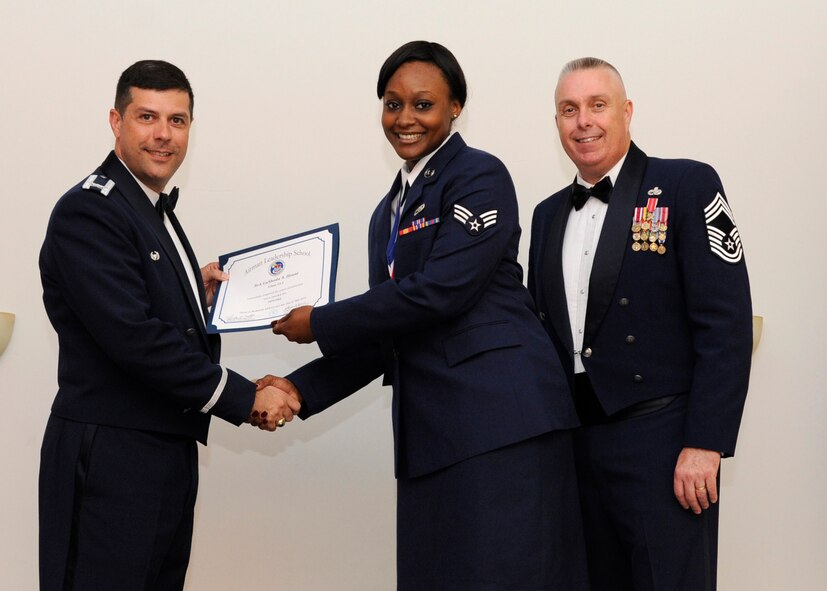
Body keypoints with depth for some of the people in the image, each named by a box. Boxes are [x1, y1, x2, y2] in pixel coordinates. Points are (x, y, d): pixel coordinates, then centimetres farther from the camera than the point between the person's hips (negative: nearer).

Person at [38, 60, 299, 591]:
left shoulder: (157, 212, 17)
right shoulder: (88, 212, -13)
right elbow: (132, 336, -22)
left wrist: (198, 297, 3)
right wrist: (246, 398, -18)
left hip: (169, 455, 9)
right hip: (111, 458, -9)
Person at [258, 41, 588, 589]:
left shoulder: (481, 176, -3)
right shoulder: (390, 211, 20)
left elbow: (440, 292, -15)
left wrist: (319, 324, -7)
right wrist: (300, 389, 7)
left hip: (501, 420, -7)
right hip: (430, 430, 7)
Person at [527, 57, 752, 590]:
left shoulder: (688, 186, -4)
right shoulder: (549, 215, 15)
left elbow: (726, 323, -11)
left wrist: (704, 445, -17)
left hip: (660, 442, -5)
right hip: (574, 442, 5)